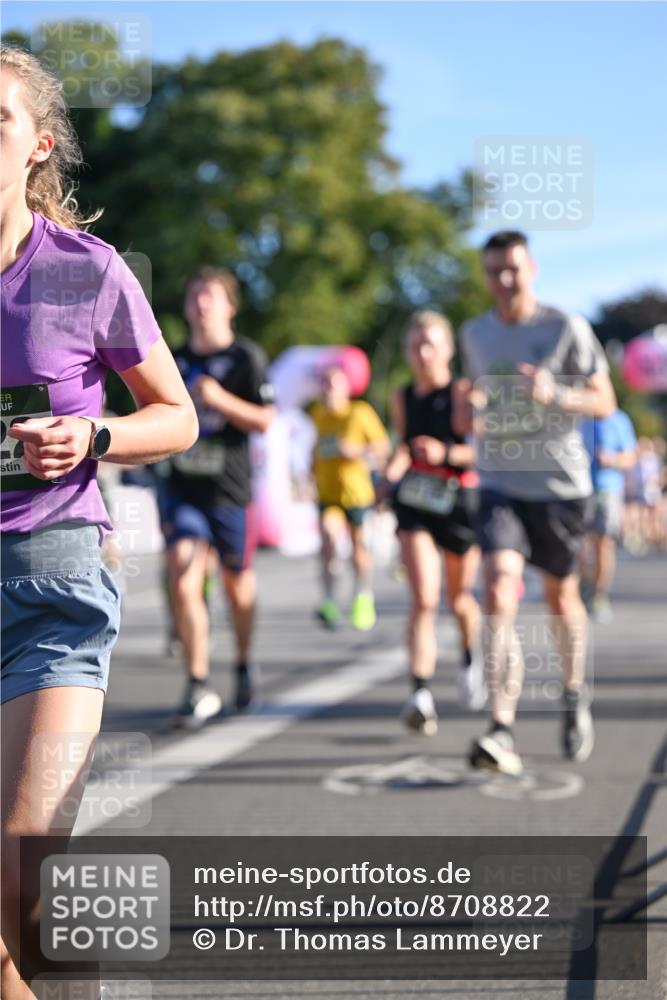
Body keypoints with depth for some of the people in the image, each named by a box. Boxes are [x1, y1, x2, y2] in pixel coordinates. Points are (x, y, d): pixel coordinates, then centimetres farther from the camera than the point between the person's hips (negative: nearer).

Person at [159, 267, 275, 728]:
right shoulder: (176, 358, 11)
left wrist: (221, 400, -19)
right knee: (183, 581, -12)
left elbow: (264, 419, -7)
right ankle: (199, 687, -7)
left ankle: (245, 664, 37)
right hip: (182, 486, 3)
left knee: (237, 582, 12)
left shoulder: (247, 356, -2)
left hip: (229, 487, -2)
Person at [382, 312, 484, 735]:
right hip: (415, 500, 2)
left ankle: (472, 657, 48)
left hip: (459, 500, -2)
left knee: (459, 598, 15)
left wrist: (447, 454, -27)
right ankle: (422, 694, -19)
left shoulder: (462, 394, -7)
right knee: (424, 599, -14)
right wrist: (395, 467, 4)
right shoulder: (402, 398, 7)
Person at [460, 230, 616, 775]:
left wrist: (555, 394, -23)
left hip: (559, 485, -1)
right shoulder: (475, 334, 8)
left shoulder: (566, 328, -5)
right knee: (499, 592, -18)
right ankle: (502, 733, -23)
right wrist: (471, 409, 1)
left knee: (561, 596, 14)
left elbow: (605, 401, -5)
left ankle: (574, 695, 43)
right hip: (499, 486, 2)